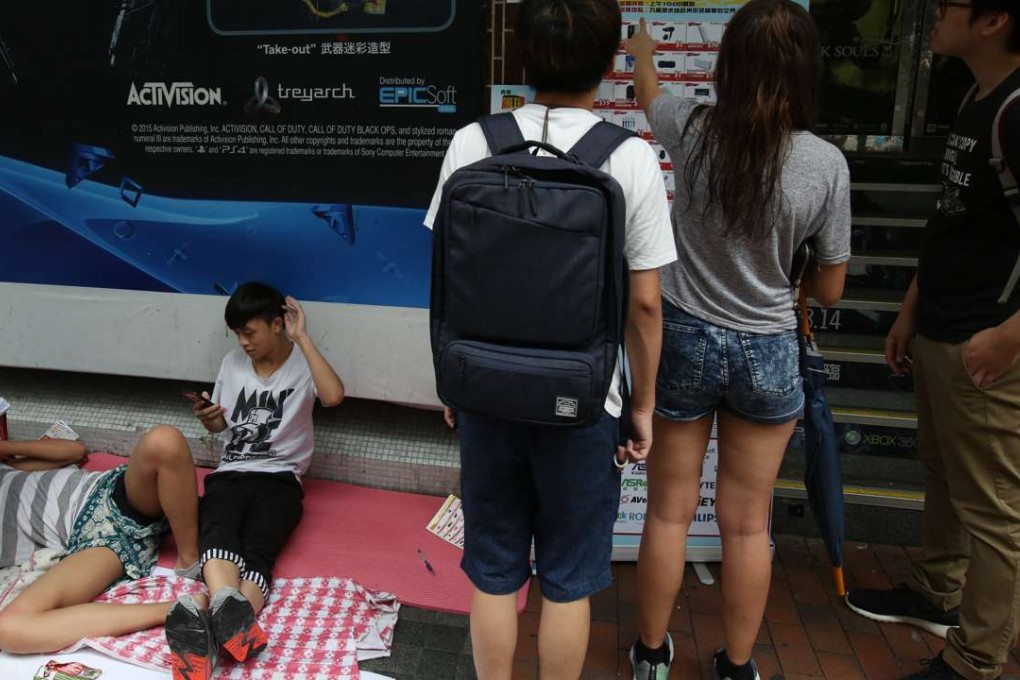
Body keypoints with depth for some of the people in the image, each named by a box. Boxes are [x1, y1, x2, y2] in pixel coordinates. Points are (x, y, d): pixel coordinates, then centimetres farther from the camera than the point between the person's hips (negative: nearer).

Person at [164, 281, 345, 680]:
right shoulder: (233, 364, 14)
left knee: (257, 551, -32)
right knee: (217, 534, -33)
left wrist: (302, 338, -17)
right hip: (230, 474, 2)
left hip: (279, 478, -2)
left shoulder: (302, 365, 0)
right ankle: (228, 616, -61)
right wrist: (207, 416, 1)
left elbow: (334, 396, -24)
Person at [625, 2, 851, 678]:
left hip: (683, 338, 1)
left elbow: (649, 93, 16)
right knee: (748, 523, 15)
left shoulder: (694, 131, -9)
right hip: (768, 353, 0)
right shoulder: (828, 163, -11)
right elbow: (829, 289, -2)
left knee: (670, 511, 14)